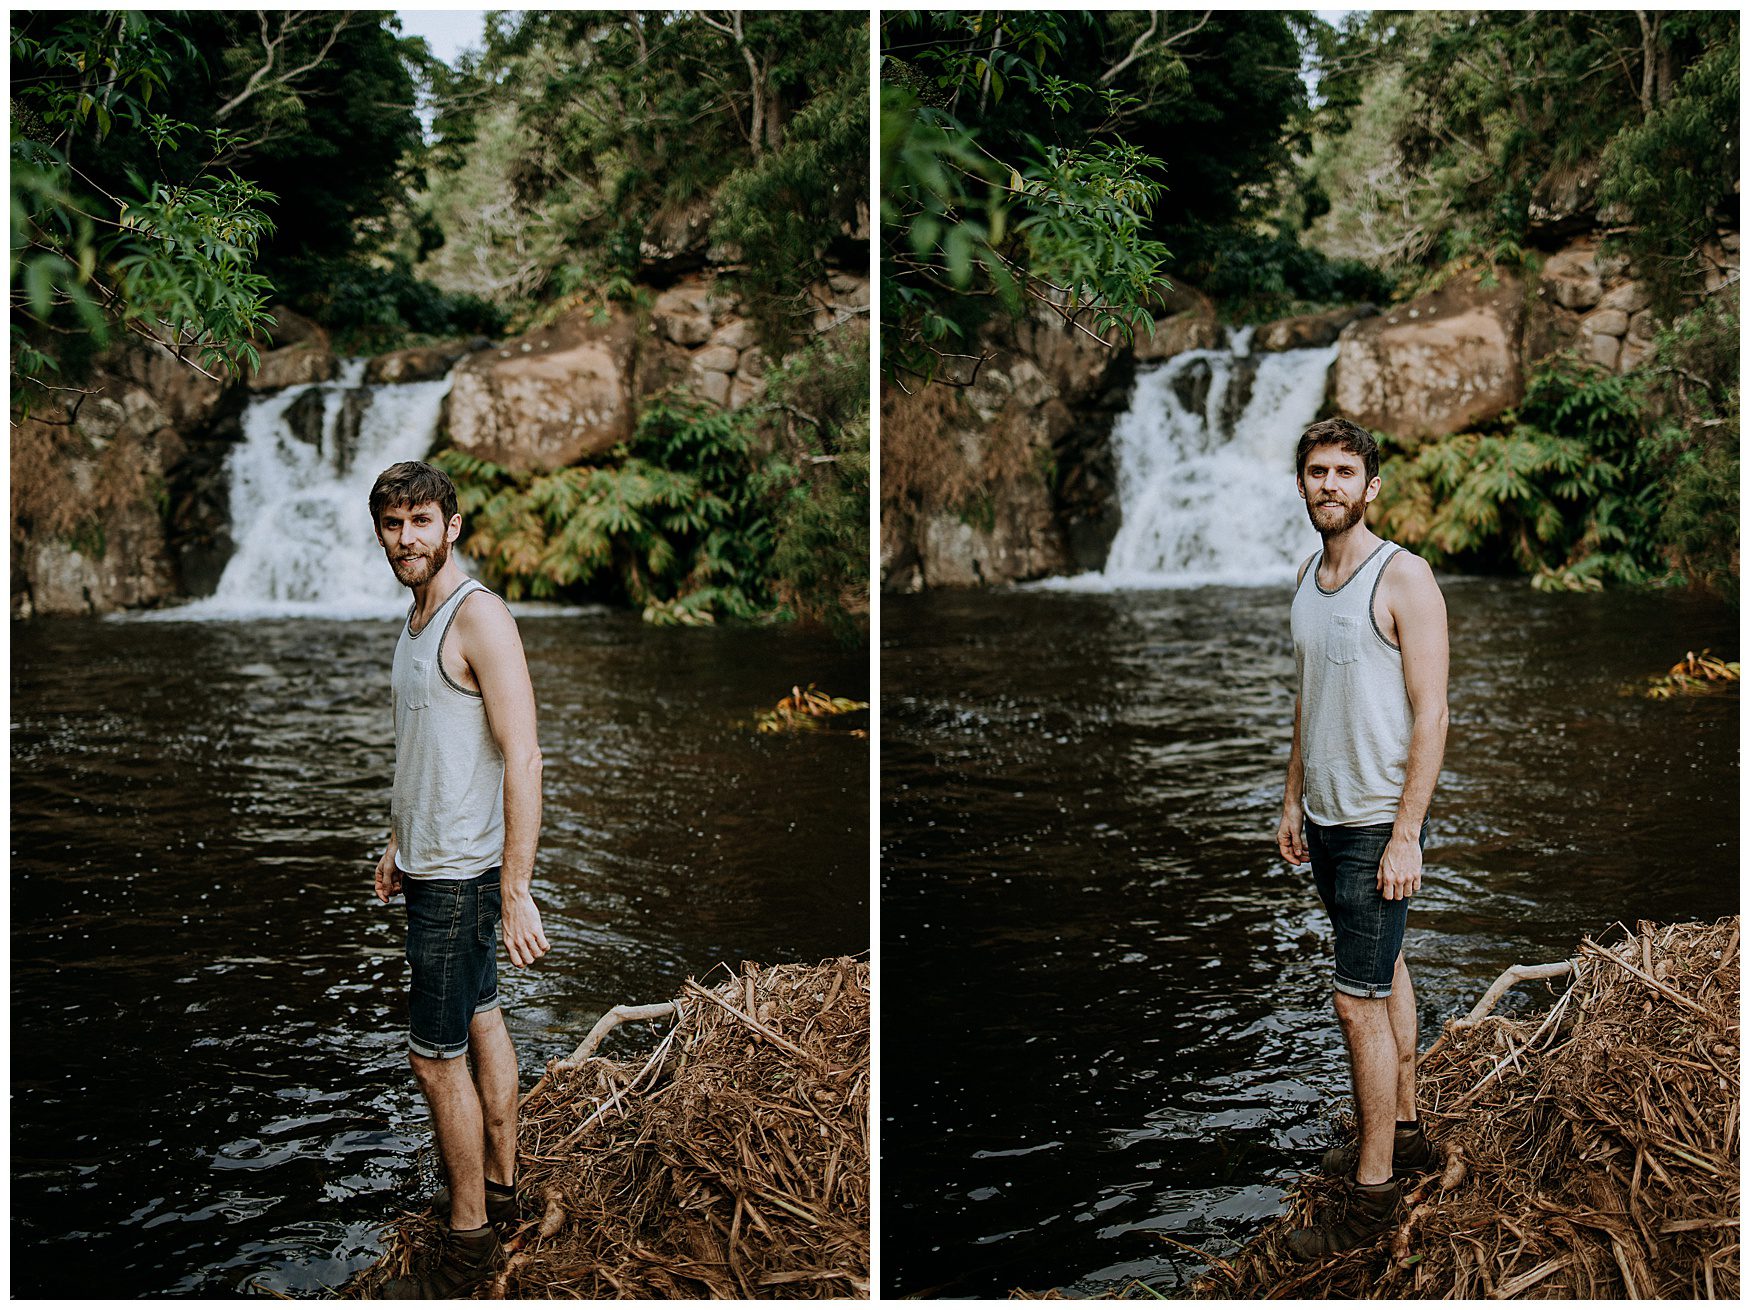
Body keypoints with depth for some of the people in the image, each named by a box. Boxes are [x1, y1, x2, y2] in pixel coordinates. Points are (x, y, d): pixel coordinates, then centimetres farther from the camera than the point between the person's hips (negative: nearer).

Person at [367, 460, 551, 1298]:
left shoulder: (480, 619, -19)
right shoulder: (415, 622, 11)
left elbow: (522, 758, -23)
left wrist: (516, 891, -24)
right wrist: (396, 841, 24)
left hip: (462, 874, -9)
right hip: (429, 864, 9)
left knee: (436, 1059, -3)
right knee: (481, 1024, 18)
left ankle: (469, 1239, 10)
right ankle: (499, 1186, 31)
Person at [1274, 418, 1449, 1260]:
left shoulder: (1404, 578, -14)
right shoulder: (1307, 578, 9)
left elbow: (1430, 715, -17)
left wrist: (1406, 833, -19)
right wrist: (1293, 800, 16)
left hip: (1379, 824, -8)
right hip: (1325, 818, 8)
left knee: (1358, 1001, -6)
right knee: (1385, 974, 19)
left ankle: (1374, 1191, 5)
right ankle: (1404, 1132, 32)